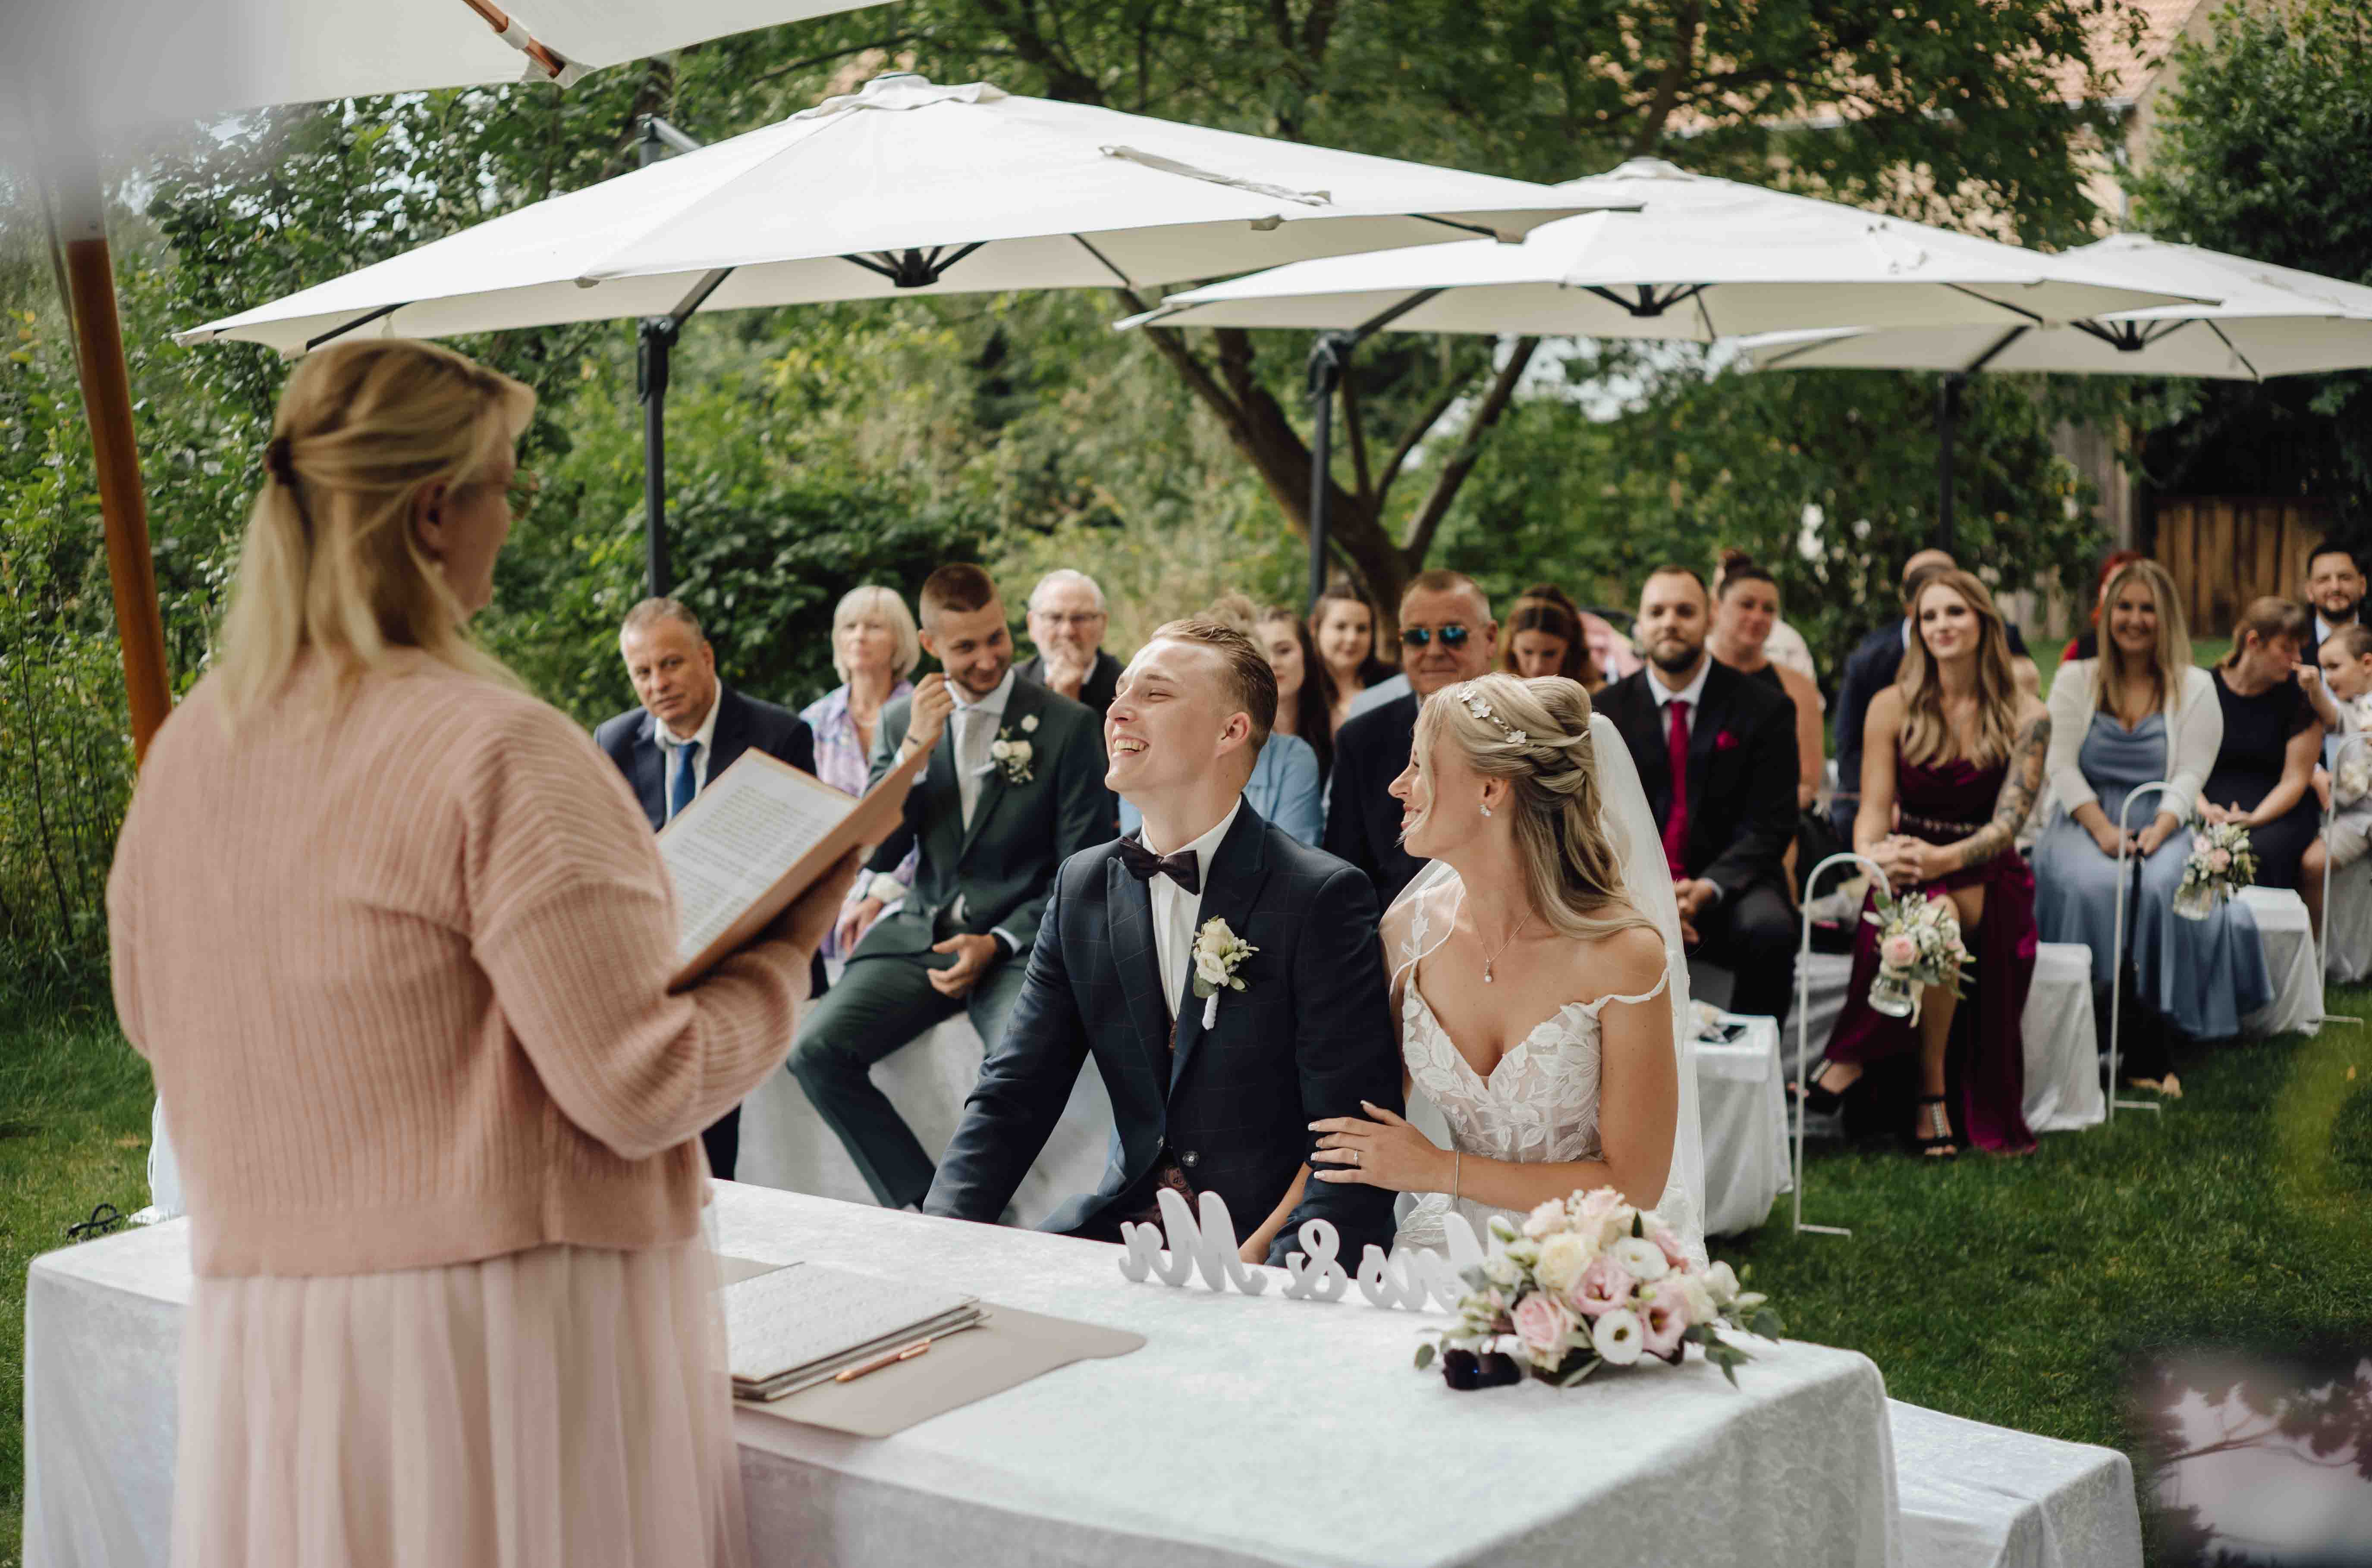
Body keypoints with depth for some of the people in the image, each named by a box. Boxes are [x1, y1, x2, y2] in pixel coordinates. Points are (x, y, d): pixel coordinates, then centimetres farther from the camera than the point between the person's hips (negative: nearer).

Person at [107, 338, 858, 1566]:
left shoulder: (190, 742, 3)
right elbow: (641, 1086, -19)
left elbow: (151, 1014, 18)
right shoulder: (500, 753, -19)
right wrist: (784, 950, -3)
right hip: (503, 1332, -7)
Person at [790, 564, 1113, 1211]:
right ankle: (925, 1208, -11)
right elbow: (876, 852, 5)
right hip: (919, 934, 4)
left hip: (1017, 944, -4)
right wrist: (914, 748, -7)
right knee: (815, 1050, -19)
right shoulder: (902, 720, 10)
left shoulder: (1068, 725, -1)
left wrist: (998, 943, -11)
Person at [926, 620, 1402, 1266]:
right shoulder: (1082, 886, 7)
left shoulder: (1321, 896, -11)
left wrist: (1266, 1272, -30)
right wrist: (944, 1239, -12)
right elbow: (1013, 1095, 6)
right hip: (1125, 1225, 5)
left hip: (1268, 1241, -4)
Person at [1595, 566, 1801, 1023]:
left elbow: (1769, 827, -3)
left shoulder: (1765, 709, 2)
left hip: (1726, 886, -1)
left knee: (1769, 931, -34)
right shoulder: (1605, 711, 8)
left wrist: (1706, 890, -20)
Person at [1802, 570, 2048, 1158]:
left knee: (1942, 909, -36)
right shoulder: (1893, 707, 4)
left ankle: (1856, 1057, -25)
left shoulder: (2025, 717, 0)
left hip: (1985, 875, -1)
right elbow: (1874, 810, -2)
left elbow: (2009, 820, -11)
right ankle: (1932, 1090, -25)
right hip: (1907, 874, 1)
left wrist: (1945, 860, -32)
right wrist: (1874, 855, -28)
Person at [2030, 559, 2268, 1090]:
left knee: (2160, 889, -33)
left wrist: (2159, 829, -18)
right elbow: (2062, 766, 1)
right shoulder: (2075, 680, 11)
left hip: (2162, 826, 0)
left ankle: (2147, 1050, -28)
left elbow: (2191, 775, 0)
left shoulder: (2196, 687, 9)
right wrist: (2103, 829, -14)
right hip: (2085, 822, 0)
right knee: (2092, 887, -34)